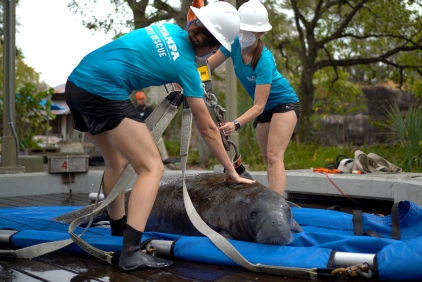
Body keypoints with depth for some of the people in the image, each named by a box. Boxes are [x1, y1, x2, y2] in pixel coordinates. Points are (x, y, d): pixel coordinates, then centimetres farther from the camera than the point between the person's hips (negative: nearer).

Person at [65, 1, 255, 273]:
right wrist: (230, 170, 10)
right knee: (152, 167, -7)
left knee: (118, 162, 24)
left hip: (77, 82, 9)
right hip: (103, 91, -9)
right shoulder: (186, 65, -4)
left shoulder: (169, 29, 13)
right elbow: (207, 128, 0)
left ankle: (118, 229, 36)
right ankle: (131, 253, -17)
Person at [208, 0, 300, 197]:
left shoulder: (264, 61, -33)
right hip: (265, 109, 7)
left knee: (274, 156, -21)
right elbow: (209, 65, -9)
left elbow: (258, 106, -33)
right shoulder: (235, 44, -17)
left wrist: (236, 124, -48)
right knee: (268, 160, 8)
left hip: (284, 103, -7)